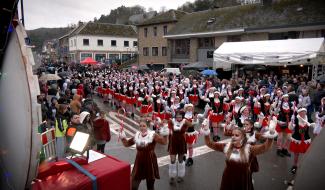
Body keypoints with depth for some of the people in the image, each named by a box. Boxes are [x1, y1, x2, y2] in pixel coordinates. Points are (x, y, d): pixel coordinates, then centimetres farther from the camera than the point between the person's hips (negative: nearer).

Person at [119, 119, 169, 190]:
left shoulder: (152, 135, -13)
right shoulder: (136, 136, 0)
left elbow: (164, 142, -23)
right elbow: (127, 144, 11)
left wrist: (164, 136, -42)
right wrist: (123, 138, -7)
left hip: (150, 163, -3)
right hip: (139, 163, 4)